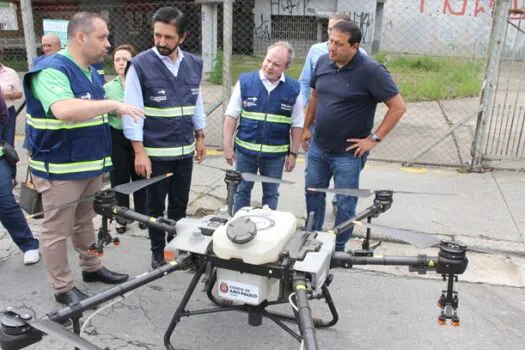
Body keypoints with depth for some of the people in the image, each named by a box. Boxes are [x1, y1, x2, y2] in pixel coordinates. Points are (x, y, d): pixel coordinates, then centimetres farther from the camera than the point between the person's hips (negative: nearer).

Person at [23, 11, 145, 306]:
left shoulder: (92, 74, 12)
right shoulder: (51, 70, -18)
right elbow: (65, 110, -36)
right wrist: (113, 104, -32)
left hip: (90, 165, 8)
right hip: (60, 170, -8)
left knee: (86, 222, 22)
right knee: (58, 230, 5)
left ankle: (92, 268, 37)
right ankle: (63, 288, 18)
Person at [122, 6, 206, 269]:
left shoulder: (194, 65, 3)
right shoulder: (140, 65, -11)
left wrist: (199, 138, 12)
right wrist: (139, 151, -15)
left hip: (184, 150, 4)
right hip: (155, 152, -4)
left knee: (180, 205, 15)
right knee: (156, 206, 10)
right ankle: (158, 253, 27)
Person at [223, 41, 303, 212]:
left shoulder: (294, 89, -5)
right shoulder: (245, 81, -7)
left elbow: (297, 124, 1)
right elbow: (231, 115, -3)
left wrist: (293, 153, -1)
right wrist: (228, 146, -6)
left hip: (276, 154, 0)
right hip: (245, 150, 0)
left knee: (271, 193, 15)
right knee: (242, 191, 14)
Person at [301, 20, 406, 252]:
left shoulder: (371, 71, -19)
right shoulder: (323, 62, -1)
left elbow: (398, 107, -16)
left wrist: (374, 139, -16)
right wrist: (306, 127, 14)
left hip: (348, 153, -6)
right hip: (318, 147, 6)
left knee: (345, 203, 9)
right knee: (313, 193, 19)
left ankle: (338, 248, 28)